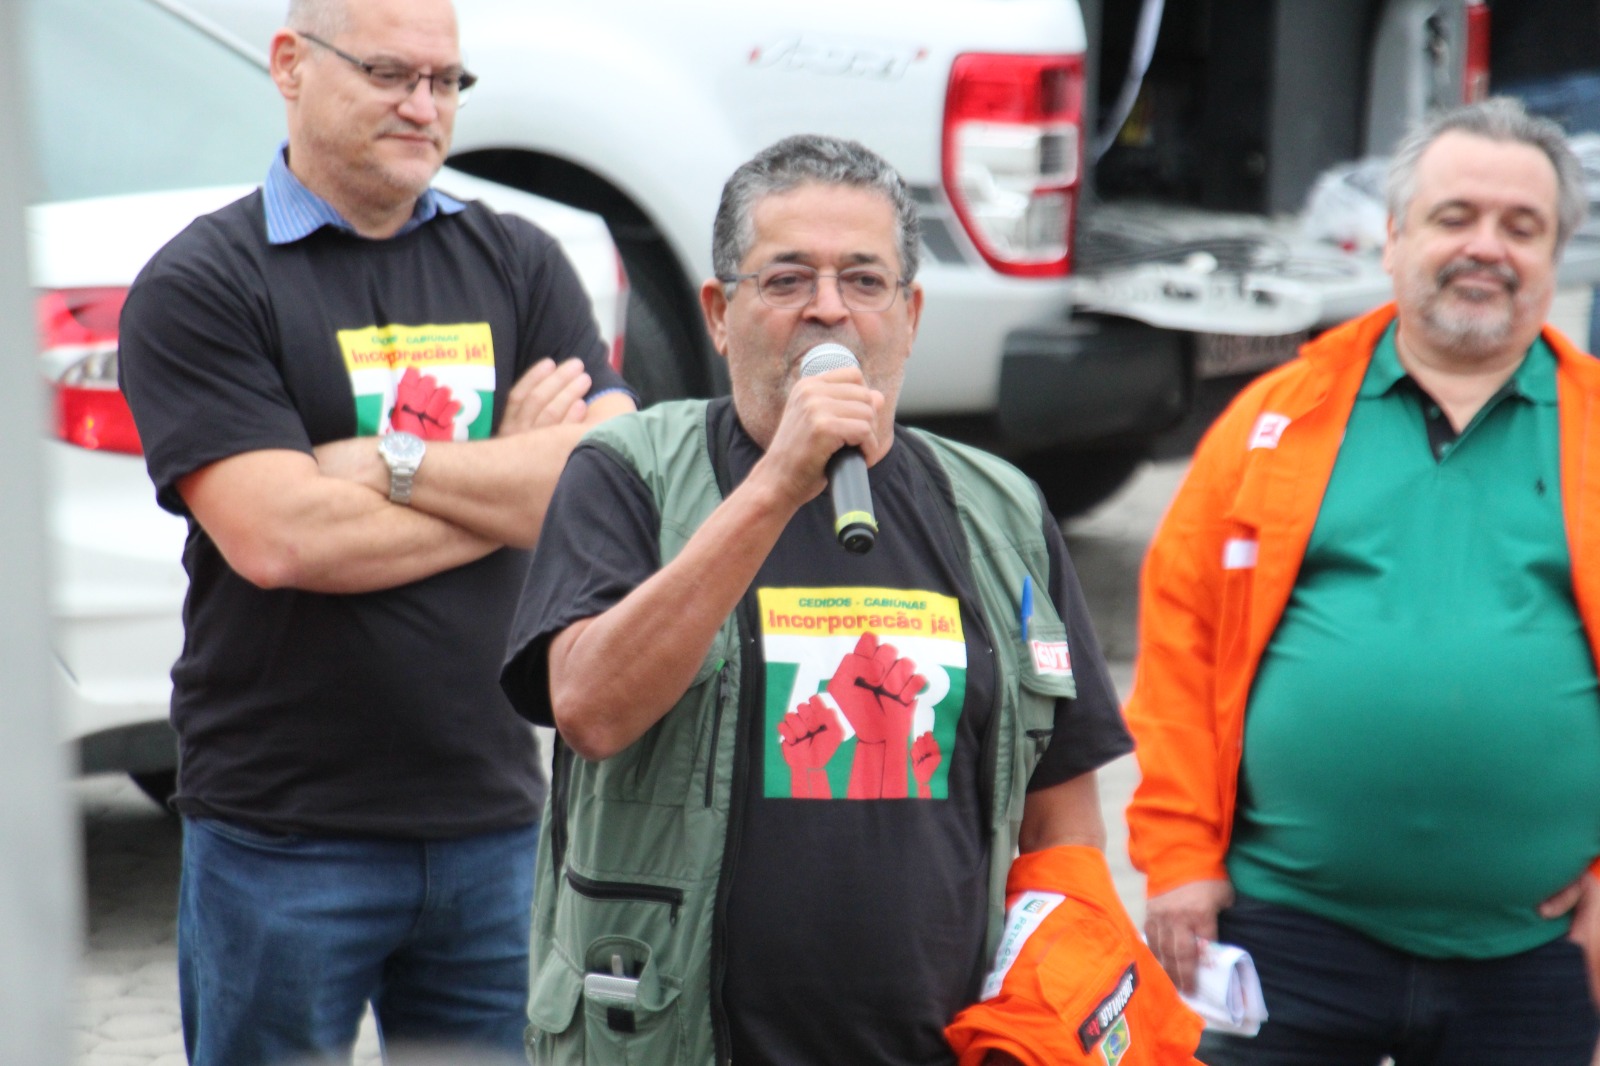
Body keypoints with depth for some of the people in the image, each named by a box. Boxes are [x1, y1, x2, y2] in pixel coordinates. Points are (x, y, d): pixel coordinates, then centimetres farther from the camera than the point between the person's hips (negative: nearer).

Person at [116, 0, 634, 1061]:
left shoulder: (520, 264, 10)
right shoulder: (200, 284, -3)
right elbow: (275, 538, -16)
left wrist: (387, 464, -11)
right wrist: (509, 478, -8)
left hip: (496, 817, 4)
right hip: (282, 826, -4)